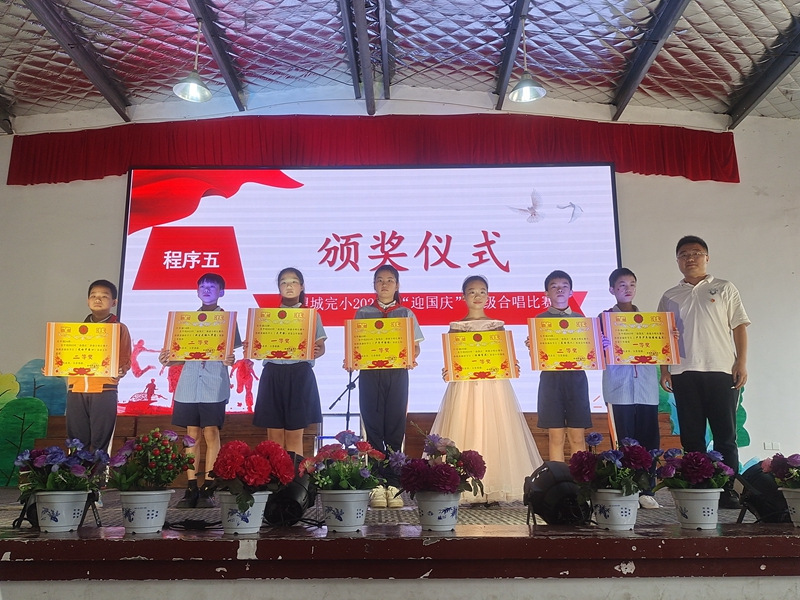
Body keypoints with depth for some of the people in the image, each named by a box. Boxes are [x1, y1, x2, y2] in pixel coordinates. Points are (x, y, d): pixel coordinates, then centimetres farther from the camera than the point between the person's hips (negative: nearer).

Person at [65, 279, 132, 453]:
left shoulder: (120, 328, 5)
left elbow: (126, 359, 1)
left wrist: (120, 371, -19)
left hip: (104, 390, -4)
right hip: (76, 390, 4)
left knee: (100, 442, -3)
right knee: (76, 442, 6)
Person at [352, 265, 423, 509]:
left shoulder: (406, 314, 10)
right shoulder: (363, 313, 10)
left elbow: (415, 346, 6)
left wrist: (411, 358, -15)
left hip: (397, 374, 0)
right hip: (370, 373, 0)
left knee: (395, 427, 1)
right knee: (373, 427, 1)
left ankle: (393, 484, 7)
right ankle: (376, 485, 6)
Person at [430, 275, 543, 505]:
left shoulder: (496, 325, 8)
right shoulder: (456, 327, 7)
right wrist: (447, 371, -14)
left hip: (494, 386, 0)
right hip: (464, 386, 0)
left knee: (494, 433, -1)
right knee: (466, 433, -3)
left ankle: (495, 489, 6)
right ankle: (469, 489, 3)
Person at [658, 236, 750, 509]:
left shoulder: (725, 289, 9)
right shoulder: (670, 297, 14)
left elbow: (739, 327, 4)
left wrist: (742, 363, -5)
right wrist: (664, 369, 3)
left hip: (721, 371, -2)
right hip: (684, 373, 2)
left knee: (725, 434, 0)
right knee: (691, 435, 4)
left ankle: (728, 489, 6)